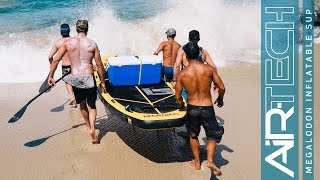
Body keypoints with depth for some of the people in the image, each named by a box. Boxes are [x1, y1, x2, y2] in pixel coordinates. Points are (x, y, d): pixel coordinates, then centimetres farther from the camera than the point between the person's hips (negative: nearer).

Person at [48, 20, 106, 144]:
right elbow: (99, 65, -1)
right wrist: (102, 82, 9)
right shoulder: (92, 44, -1)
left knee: (82, 104, 25)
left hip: (75, 79, 2)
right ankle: (92, 129, -6)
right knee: (92, 106, 13)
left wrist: (50, 76, 12)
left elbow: (56, 60, 1)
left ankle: (88, 126, 41)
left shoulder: (68, 43, 2)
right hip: (88, 78, -2)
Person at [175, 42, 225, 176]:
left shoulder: (181, 74, -9)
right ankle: (210, 160, -1)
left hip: (192, 108, 1)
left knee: (193, 135, 25)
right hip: (207, 108, -1)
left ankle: (197, 162, 34)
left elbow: (178, 97, -3)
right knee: (213, 135, 19)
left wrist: (181, 106, 19)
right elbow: (222, 87, -3)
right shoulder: (209, 69, -9)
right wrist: (220, 99, 18)